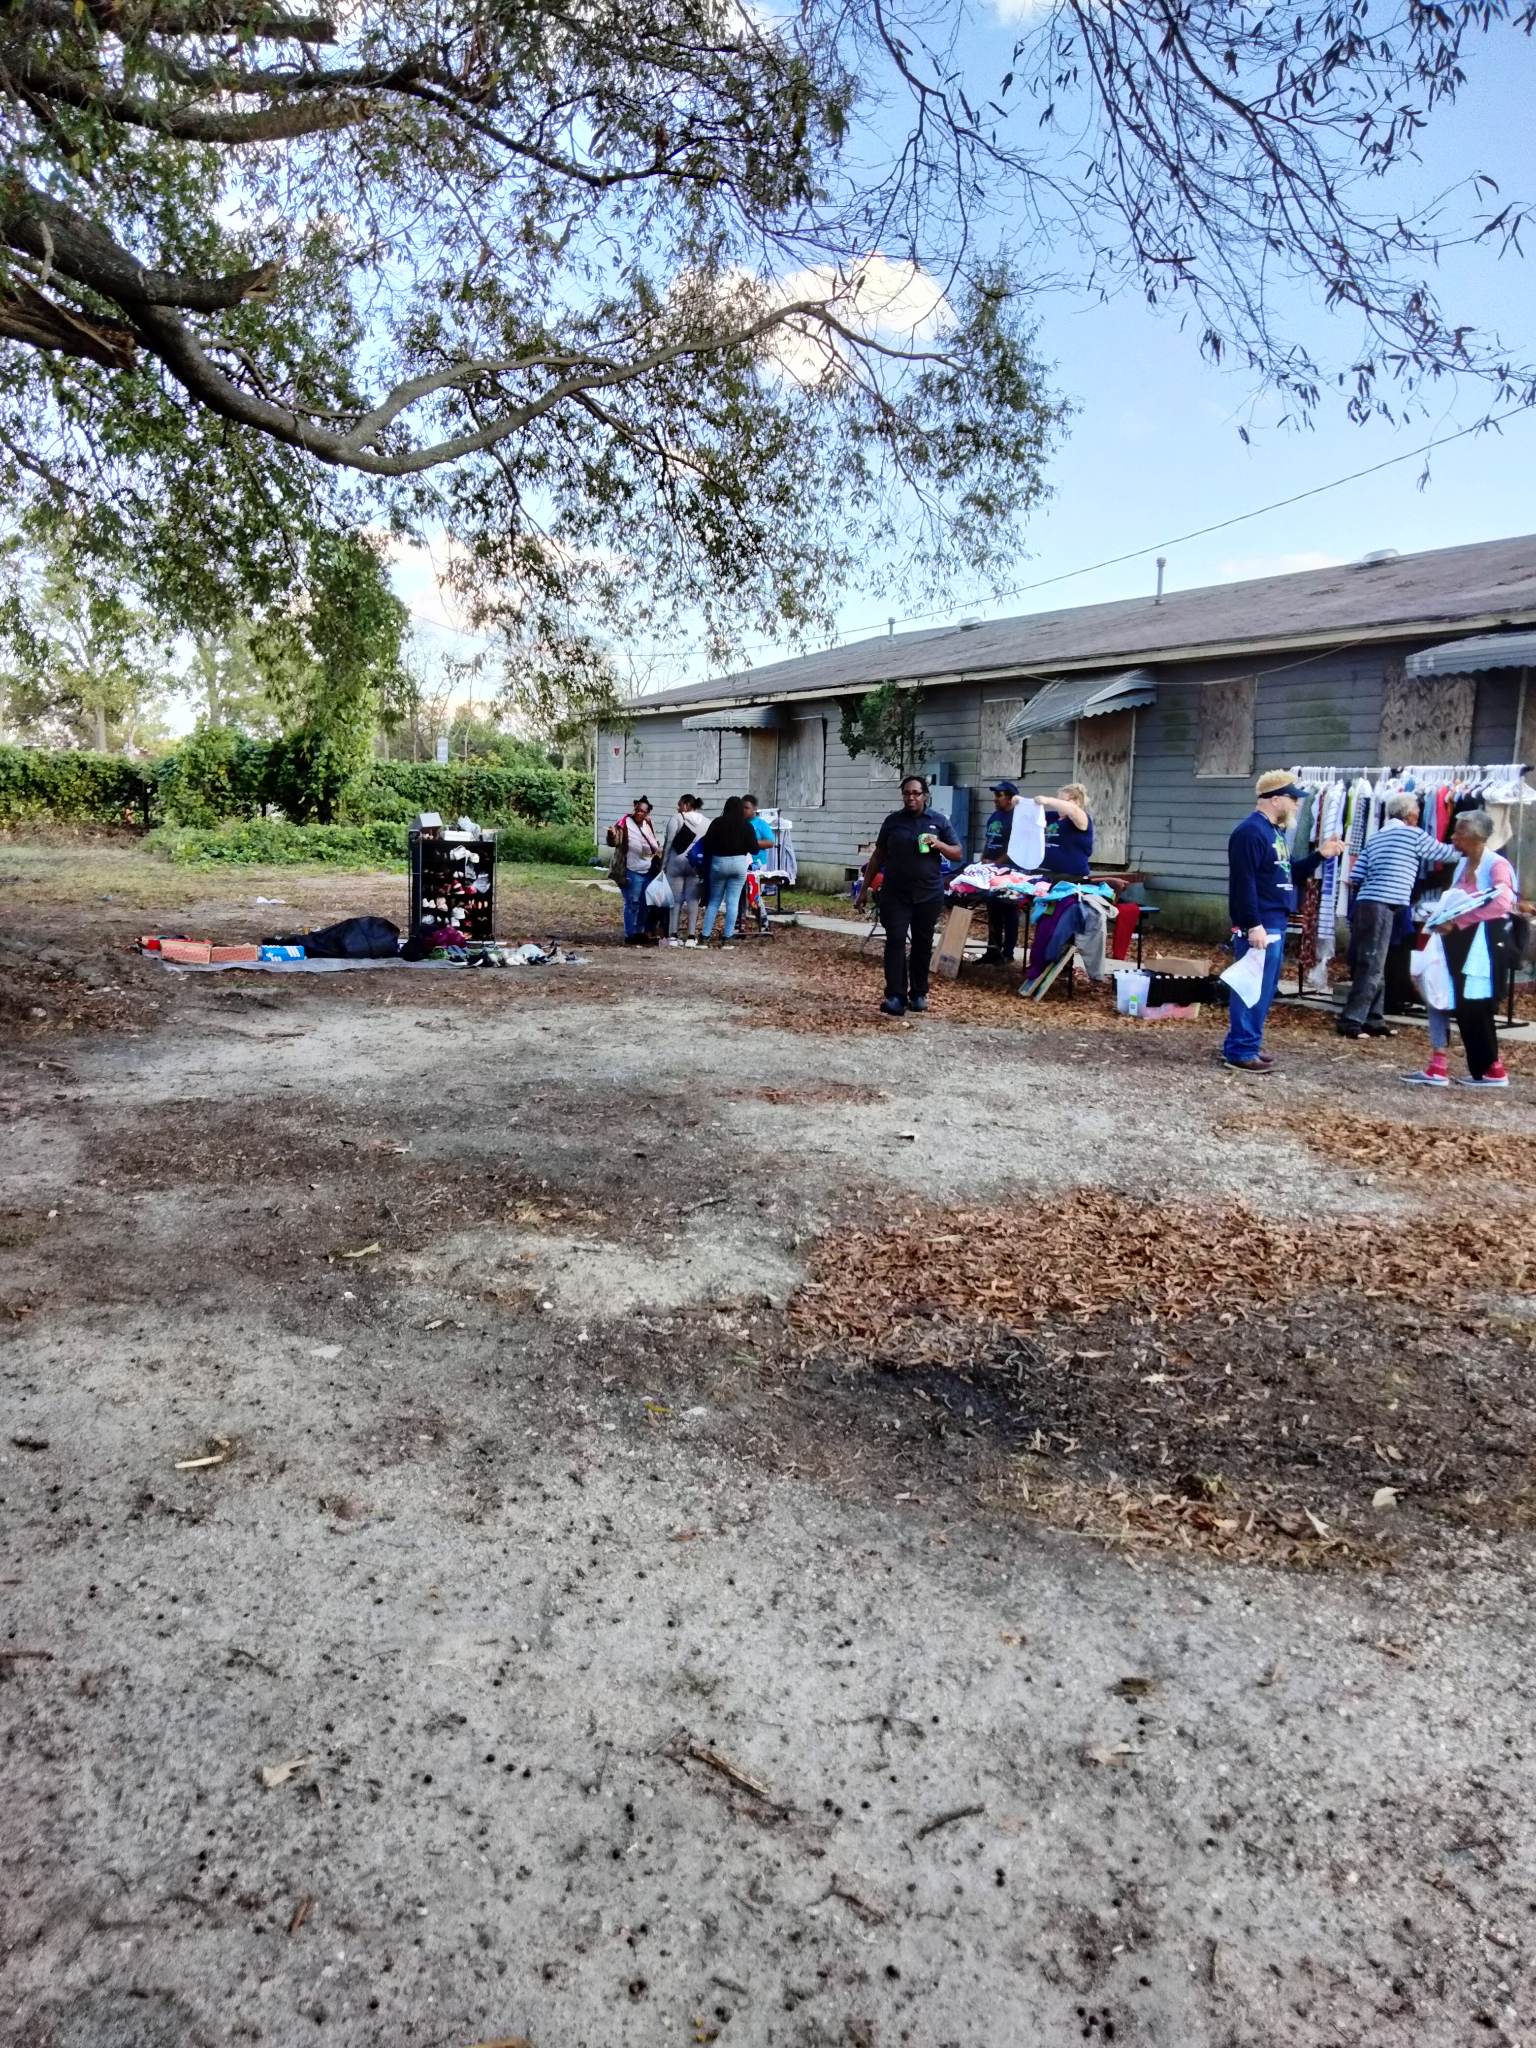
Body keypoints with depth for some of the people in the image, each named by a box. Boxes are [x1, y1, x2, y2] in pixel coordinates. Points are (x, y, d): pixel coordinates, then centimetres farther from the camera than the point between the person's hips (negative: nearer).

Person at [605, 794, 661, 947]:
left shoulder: (648, 825, 8)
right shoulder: (626, 823, -13)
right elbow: (615, 842, -25)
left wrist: (658, 851, 9)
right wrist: (612, 835, -44)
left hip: (649, 871, 7)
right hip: (633, 872, -7)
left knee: (644, 903, 14)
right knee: (632, 903, -4)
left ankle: (640, 932, 25)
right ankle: (630, 935, 2)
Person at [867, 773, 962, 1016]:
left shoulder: (939, 821, 4)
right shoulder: (893, 820, 6)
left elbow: (957, 853, 6)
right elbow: (878, 855, 11)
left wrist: (938, 844, -14)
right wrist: (866, 886, 9)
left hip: (929, 895, 0)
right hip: (895, 894, 0)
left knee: (922, 944, 8)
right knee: (895, 941, -9)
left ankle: (918, 993, 19)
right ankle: (895, 996, -11)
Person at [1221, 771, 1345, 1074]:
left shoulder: (1275, 831, 18)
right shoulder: (1251, 832, -15)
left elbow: (1288, 875, 25)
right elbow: (1243, 883, -22)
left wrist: (1319, 856, 13)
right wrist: (1253, 925, -26)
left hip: (1275, 924, 11)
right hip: (1259, 927, -11)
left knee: (1264, 989, 15)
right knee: (1253, 989, -7)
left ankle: (1244, 1044, 23)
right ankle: (1241, 1052, -2)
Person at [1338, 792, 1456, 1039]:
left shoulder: (1375, 837, 20)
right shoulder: (1414, 835, 1)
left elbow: (1356, 878, 12)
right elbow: (1445, 853, 14)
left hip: (1364, 904, 8)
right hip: (1381, 906, -8)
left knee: (1375, 967, 12)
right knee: (1371, 968, -6)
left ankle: (1374, 1021, 15)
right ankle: (1351, 1022, -8)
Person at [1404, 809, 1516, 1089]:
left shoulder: (1497, 864, -11)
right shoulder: (1462, 865, 14)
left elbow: (1502, 904, -24)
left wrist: (1458, 921, -24)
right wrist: (1441, 916, 3)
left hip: (1482, 942, -8)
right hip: (1457, 941, 8)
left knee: (1474, 1008, -2)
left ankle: (1493, 1071, 13)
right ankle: (1437, 1068, 6)